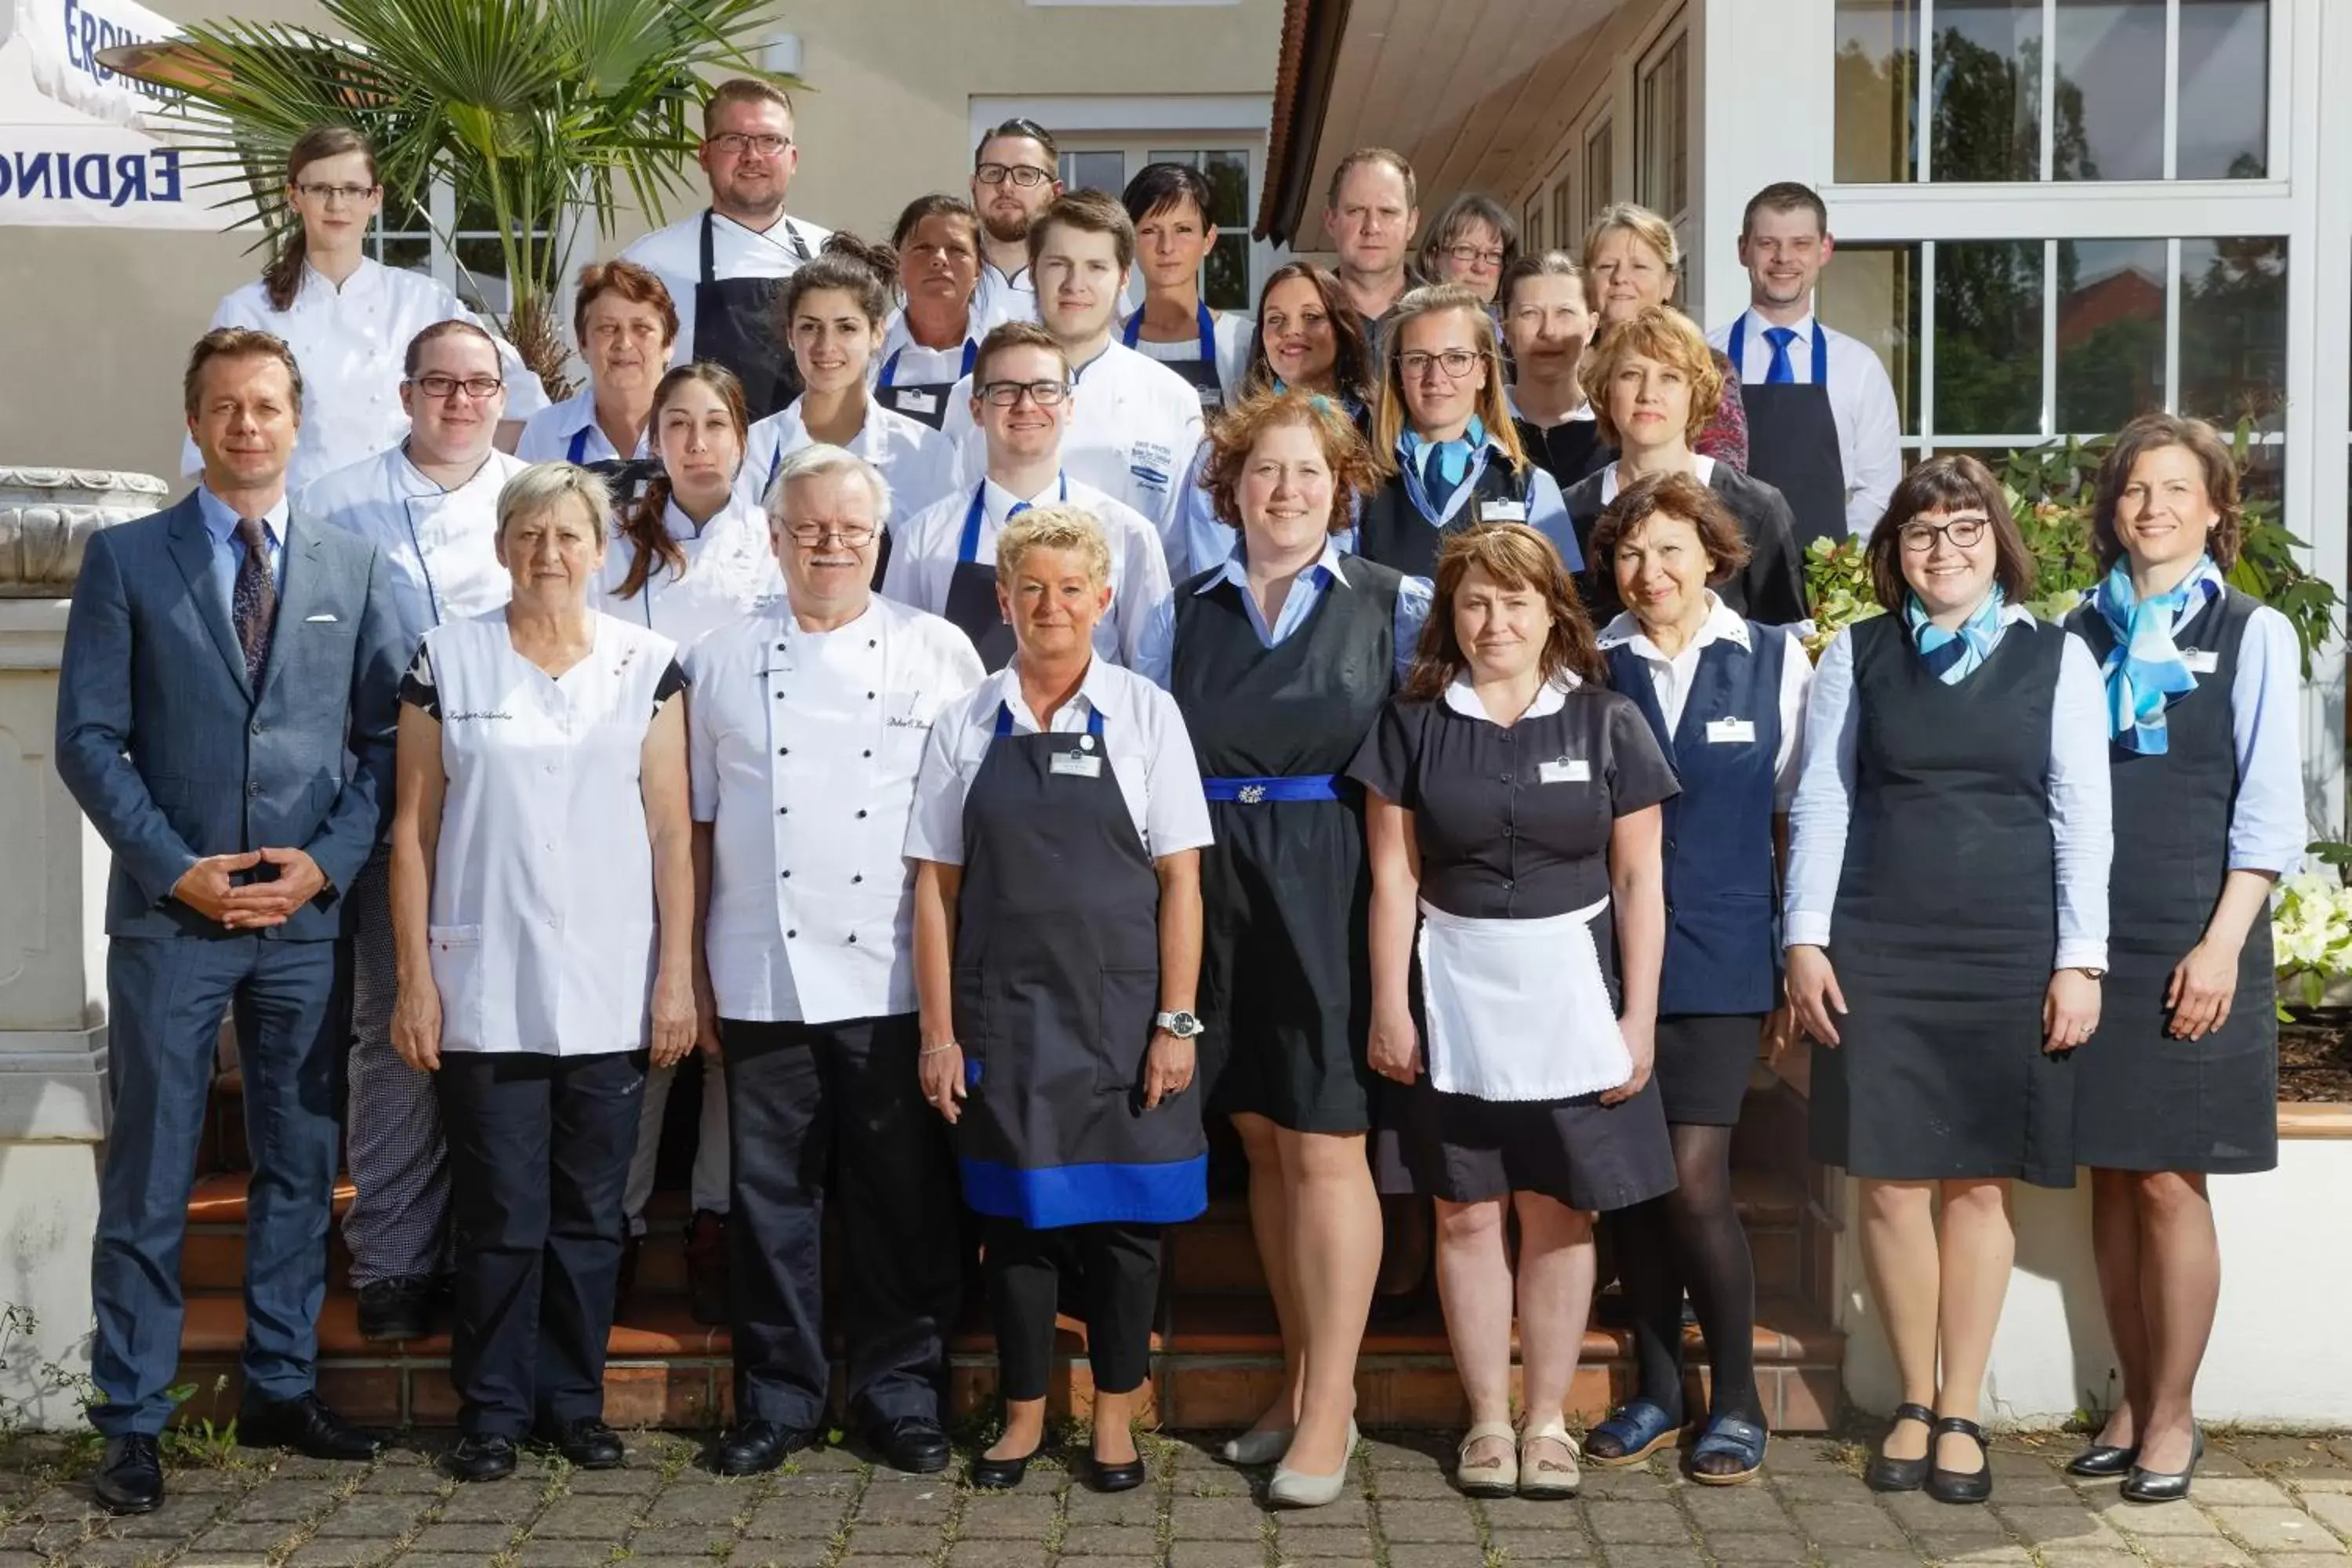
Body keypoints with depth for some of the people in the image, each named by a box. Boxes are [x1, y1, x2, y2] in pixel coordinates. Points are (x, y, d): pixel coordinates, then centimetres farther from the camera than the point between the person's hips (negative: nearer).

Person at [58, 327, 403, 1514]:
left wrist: (326, 859, -7)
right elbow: (87, 738, -2)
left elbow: (383, 737, 6)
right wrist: (177, 869, -11)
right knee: (148, 1182, 2)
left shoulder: (355, 566, 8)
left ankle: (280, 1391, 23)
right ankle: (132, 1424, 10)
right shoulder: (125, 559, 2)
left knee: (299, 1166, 10)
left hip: (308, 914, 3)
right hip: (169, 912, -2)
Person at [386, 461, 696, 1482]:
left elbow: (671, 830, 4)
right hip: (485, 985, -1)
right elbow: (413, 829, 3)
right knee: (498, 1212, 2)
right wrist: (415, 978, -2)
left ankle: (575, 1401, 20)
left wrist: (677, 974, -2)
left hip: (611, 988, 1)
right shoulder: (447, 659, 3)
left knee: (591, 1208, 8)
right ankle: (493, 1409, 15)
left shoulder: (646, 663, 5)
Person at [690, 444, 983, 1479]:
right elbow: (695, 827, 11)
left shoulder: (939, 653, 4)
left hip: (897, 981, -1)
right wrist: (689, 970, 7)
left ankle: (901, 1394, 18)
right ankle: (777, 1400, 20)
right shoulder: (722, 663, 10)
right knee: (771, 1196, 7)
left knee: (901, 1198, 5)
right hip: (761, 981, 2)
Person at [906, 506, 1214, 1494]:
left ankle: (1115, 1417, 23)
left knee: (1123, 1215, 6)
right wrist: (939, 1033, -1)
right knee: (1016, 1215, 10)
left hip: (1120, 1010, -1)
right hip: (1002, 1013, 1)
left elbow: (1180, 881, -2)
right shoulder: (964, 726, 3)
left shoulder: (1145, 714, 0)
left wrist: (1175, 1022, -7)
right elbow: (936, 887, 3)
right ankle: (1022, 1414, 26)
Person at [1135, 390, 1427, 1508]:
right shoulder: (1184, 615, 10)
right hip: (1216, 897, 4)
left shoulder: (1393, 607, 1)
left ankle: (1328, 1407, 5)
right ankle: (1301, 1381, 23)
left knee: (1325, 1147, -4)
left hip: (1333, 897, -3)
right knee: (1262, 1142, 10)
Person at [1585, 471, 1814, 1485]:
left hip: (1719, 957, -2)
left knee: (1692, 1183, -8)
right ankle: (1655, 1388, 25)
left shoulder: (1775, 661, 3)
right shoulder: (1591, 668, 2)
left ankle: (1736, 1399, 11)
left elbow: (1798, 818, 6)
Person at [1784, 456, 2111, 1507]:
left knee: (1981, 1183, 3)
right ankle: (1913, 1401, 17)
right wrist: (1806, 941, -2)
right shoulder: (1856, 655, 7)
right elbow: (1821, 804, 5)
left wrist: (2079, 960, -3)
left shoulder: (2057, 657, 5)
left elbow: (2082, 816, 3)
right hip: (1878, 953, 1)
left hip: (2011, 953, 0)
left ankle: (1960, 1413, 14)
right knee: (1892, 1180, 2)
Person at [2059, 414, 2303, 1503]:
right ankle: (2133, 1402, 19)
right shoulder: (2077, 636, 10)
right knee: (2111, 1178, 7)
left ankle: (2172, 1414, 10)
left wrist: (2223, 944, -11)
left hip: (2193, 942, -3)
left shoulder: (2254, 636, 2)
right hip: (2091, 938, 3)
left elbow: (2269, 809, -3)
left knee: (2167, 1179, -3)